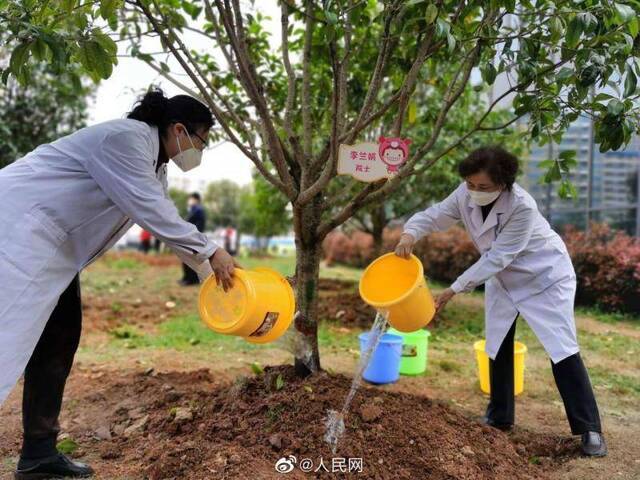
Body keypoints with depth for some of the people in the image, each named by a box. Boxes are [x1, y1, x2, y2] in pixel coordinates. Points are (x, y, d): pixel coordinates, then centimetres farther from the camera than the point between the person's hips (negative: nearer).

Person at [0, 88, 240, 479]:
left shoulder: (155, 165, 11)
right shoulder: (126, 138, -19)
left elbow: (168, 220, 16)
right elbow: (150, 211, -24)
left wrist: (214, 269, 13)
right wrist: (211, 252, -18)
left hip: (52, 245, 10)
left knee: (59, 342, 9)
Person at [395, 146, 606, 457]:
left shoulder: (523, 207, -35)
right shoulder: (465, 196, -19)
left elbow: (497, 257, -33)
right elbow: (432, 216, -12)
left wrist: (455, 289, -34)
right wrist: (409, 235, -36)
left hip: (544, 275, -6)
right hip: (502, 278, 6)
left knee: (562, 347, -9)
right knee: (498, 345, 11)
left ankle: (589, 429, 3)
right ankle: (499, 417, 26)